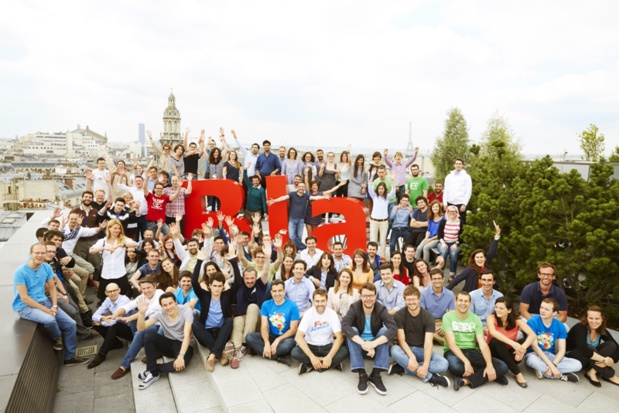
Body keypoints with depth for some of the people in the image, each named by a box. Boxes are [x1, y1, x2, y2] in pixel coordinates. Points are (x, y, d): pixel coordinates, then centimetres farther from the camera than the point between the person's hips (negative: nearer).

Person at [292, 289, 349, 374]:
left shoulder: (332, 314, -12)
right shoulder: (308, 314, -13)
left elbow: (339, 337, -15)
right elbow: (298, 337, -20)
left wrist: (329, 357, -28)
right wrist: (312, 357, -29)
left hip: (328, 346, 1)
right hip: (311, 346, 0)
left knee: (344, 351, -28)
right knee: (295, 352, -30)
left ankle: (310, 366, -19)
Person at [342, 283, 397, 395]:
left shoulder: (381, 309, -15)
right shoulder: (354, 307, -16)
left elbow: (393, 329, -29)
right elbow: (345, 326, -32)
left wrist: (374, 343, -44)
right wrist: (363, 343, -45)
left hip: (376, 347, 1)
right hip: (358, 346, 0)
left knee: (384, 330, -26)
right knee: (352, 330, -29)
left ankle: (375, 375, -25)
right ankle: (362, 375, -29)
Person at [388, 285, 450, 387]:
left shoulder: (428, 316, -10)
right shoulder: (399, 315, -10)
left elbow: (428, 342, -19)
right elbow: (401, 339, -17)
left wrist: (425, 365, -33)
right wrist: (411, 357, -35)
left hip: (421, 350, 1)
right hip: (406, 349, -1)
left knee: (444, 364, -25)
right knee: (395, 350, -35)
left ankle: (402, 368, -24)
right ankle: (429, 377, -29)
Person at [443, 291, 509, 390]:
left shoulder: (475, 319, 5)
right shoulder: (448, 317, -8)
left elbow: (483, 344, -5)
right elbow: (451, 343, -16)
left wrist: (489, 365, -21)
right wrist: (466, 362, -29)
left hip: (472, 351, 4)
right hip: (454, 351, -3)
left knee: (502, 367, -16)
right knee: (456, 366, -39)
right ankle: (490, 376, -15)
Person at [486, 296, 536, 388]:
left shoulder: (516, 320, -11)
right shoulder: (491, 318, -18)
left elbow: (532, 335, -24)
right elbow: (493, 332, -38)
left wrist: (523, 347, -42)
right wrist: (513, 343, -50)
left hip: (509, 352, 1)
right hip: (494, 352, -1)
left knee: (520, 353, -33)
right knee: (496, 340, -36)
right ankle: (517, 373, -26)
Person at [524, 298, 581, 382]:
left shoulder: (560, 326, -2)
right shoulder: (532, 322, -15)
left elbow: (562, 350, -5)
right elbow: (534, 346, -19)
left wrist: (553, 365, -24)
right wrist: (551, 365, -25)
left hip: (551, 356, 4)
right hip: (535, 355, -4)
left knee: (577, 365, -17)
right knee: (532, 359, -39)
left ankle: (544, 372, -18)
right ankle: (562, 375, -17)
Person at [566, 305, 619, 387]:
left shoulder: (602, 331, -5)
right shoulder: (580, 328, -23)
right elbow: (584, 350, -36)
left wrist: (610, 361, -27)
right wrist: (604, 359, -34)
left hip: (589, 361, 6)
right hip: (571, 356, -6)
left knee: (611, 345, -16)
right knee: (590, 348, -35)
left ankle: (592, 372, -21)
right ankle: (610, 376, -18)